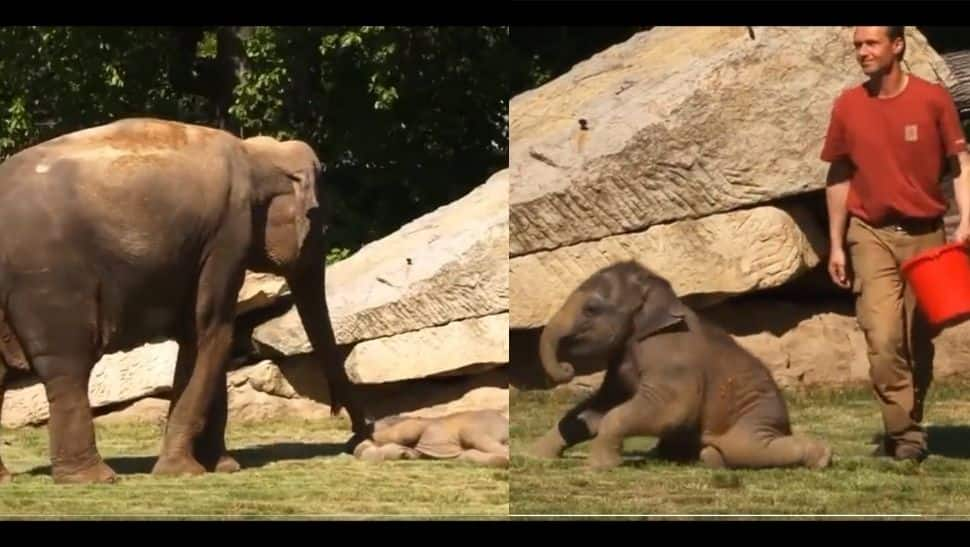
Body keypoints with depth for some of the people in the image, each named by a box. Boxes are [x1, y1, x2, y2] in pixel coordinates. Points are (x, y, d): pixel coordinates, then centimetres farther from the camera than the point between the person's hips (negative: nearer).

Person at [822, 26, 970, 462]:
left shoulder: (933, 99, -5)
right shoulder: (847, 106, 0)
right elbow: (839, 177, 8)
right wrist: (836, 245, 7)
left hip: (925, 234, 0)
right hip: (872, 235, 0)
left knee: (918, 341, 6)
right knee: (884, 338, -14)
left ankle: (907, 428, 20)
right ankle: (906, 435, -8)